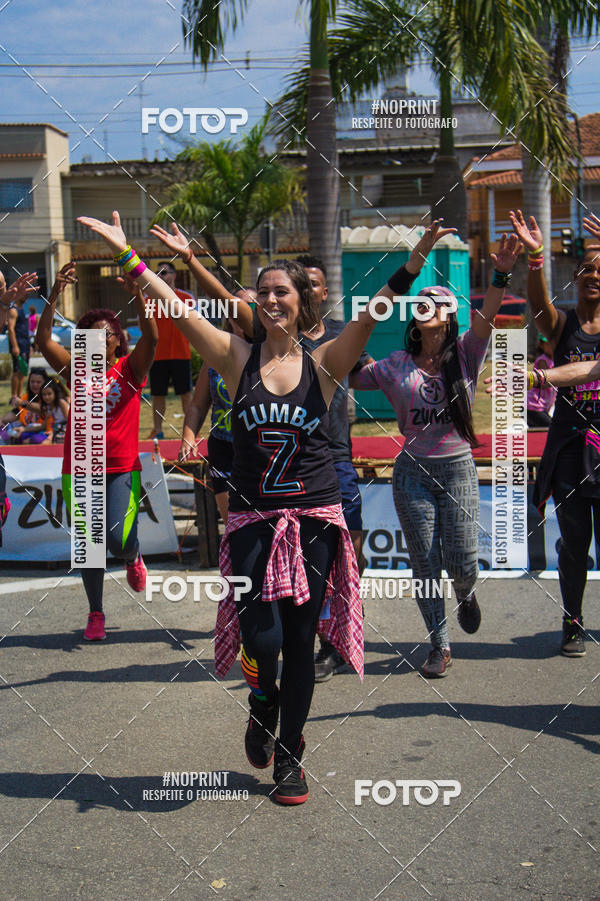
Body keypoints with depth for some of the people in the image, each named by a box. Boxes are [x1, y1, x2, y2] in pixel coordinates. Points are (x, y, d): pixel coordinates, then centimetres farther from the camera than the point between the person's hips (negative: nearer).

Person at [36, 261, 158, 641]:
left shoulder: (130, 368, -1)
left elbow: (151, 338, -19)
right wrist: (55, 294, -22)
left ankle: (134, 558, 25)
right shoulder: (77, 370, 2)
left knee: (118, 540, -13)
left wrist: (138, 295, -32)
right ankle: (96, 614, 23)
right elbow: (44, 340, -11)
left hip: (123, 470, -2)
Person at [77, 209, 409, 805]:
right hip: (254, 519, 0)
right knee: (262, 637, -11)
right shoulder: (238, 359, 2)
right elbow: (176, 309, -3)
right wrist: (128, 256, -8)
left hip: (315, 518, 0)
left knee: (300, 638, 5)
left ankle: (289, 755, 23)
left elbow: (373, 313, -10)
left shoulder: (323, 364, 2)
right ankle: (262, 704, 25)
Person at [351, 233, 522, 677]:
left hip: (458, 468, -1)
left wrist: (501, 275, -31)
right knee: (425, 566, 2)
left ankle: (466, 595, 36)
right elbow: (348, 376, 6)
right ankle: (440, 646, 17)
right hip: (413, 471, 1)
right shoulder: (397, 365, 4)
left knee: (462, 564, -2)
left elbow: (486, 318, -17)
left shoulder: (465, 354, 0)